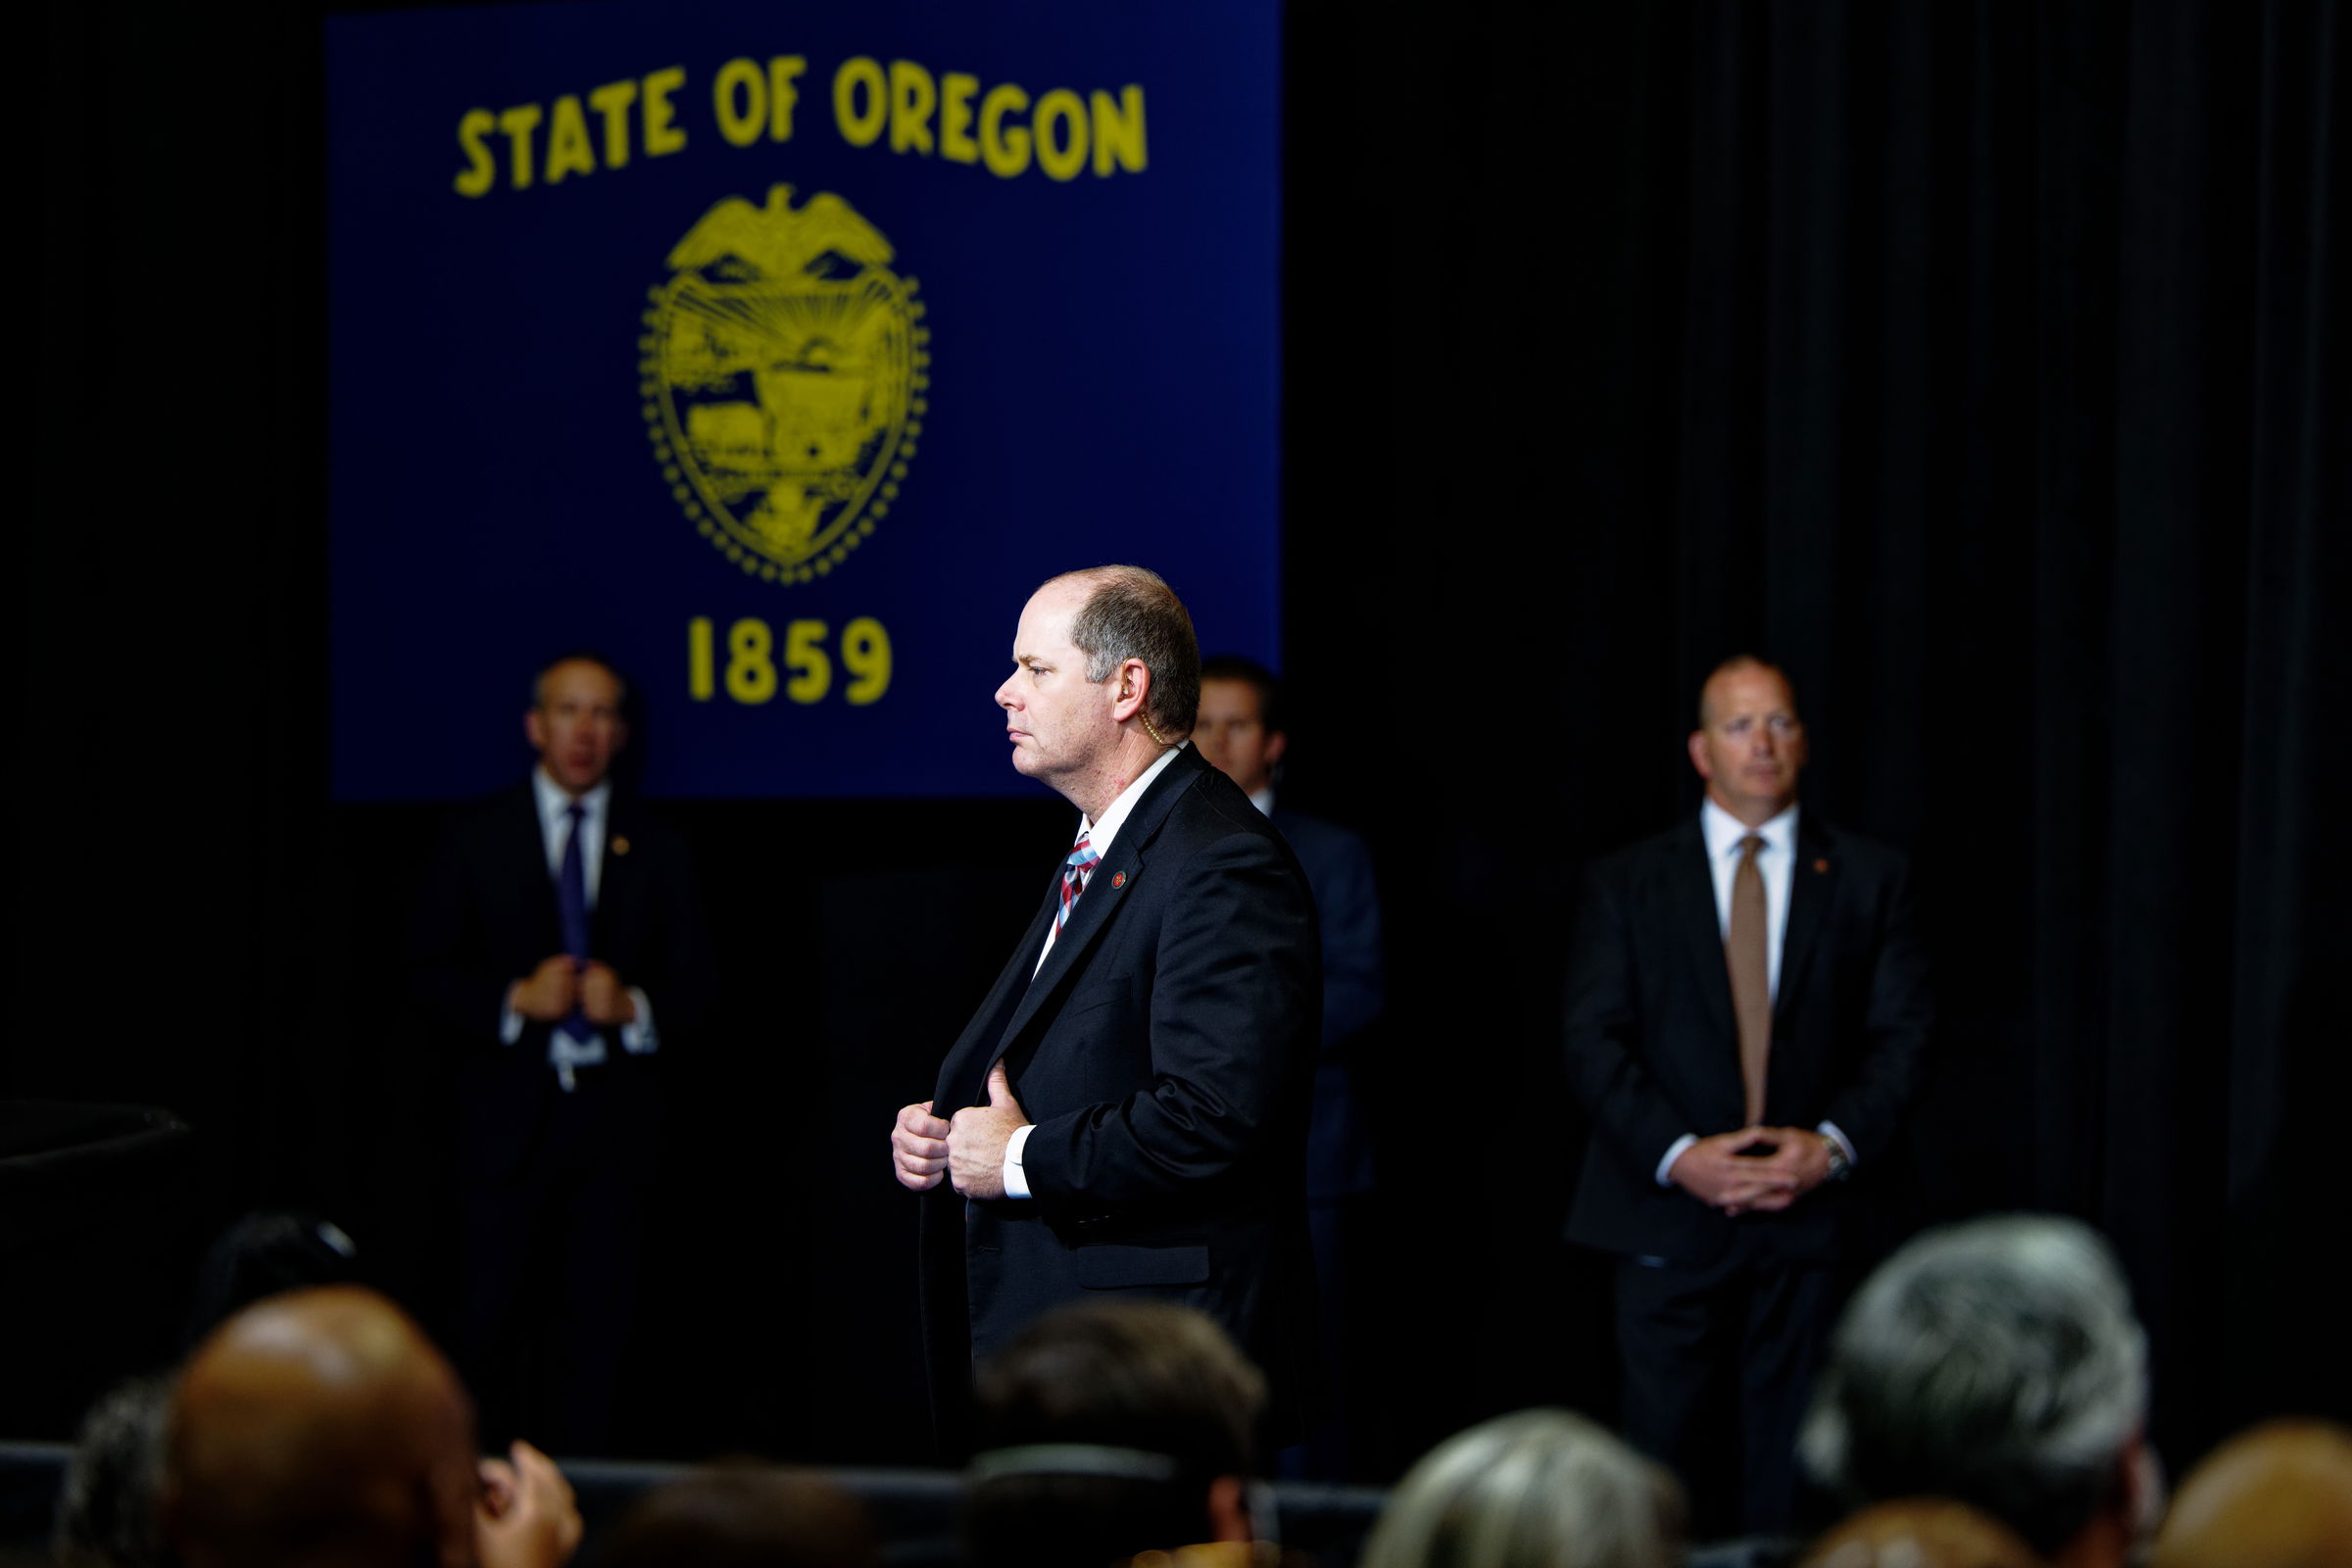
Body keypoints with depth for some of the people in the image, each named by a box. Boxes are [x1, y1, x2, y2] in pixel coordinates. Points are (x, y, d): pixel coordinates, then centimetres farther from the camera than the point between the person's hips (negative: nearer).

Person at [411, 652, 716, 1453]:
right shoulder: (476, 841, 7)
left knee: (597, 1325, 1)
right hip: (509, 1116, -1)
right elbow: (434, 981, 3)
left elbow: (695, 990, 8)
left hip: (616, 1116, 1)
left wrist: (632, 1005, -12)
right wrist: (517, 999, -13)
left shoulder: (657, 852, 11)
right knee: (491, 1325, -6)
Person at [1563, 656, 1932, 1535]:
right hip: (1668, 1215, 0)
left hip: (1808, 1217, 0)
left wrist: (1833, 1146, -11)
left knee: (1784, 1475, 2)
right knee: (1668, 1461, -1)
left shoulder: (1869, 878, 9)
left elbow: (1900, 1033, 4)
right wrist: (1678, 1155, -13)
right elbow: (1593, 1042, 0)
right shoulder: (1628, 885, 7)